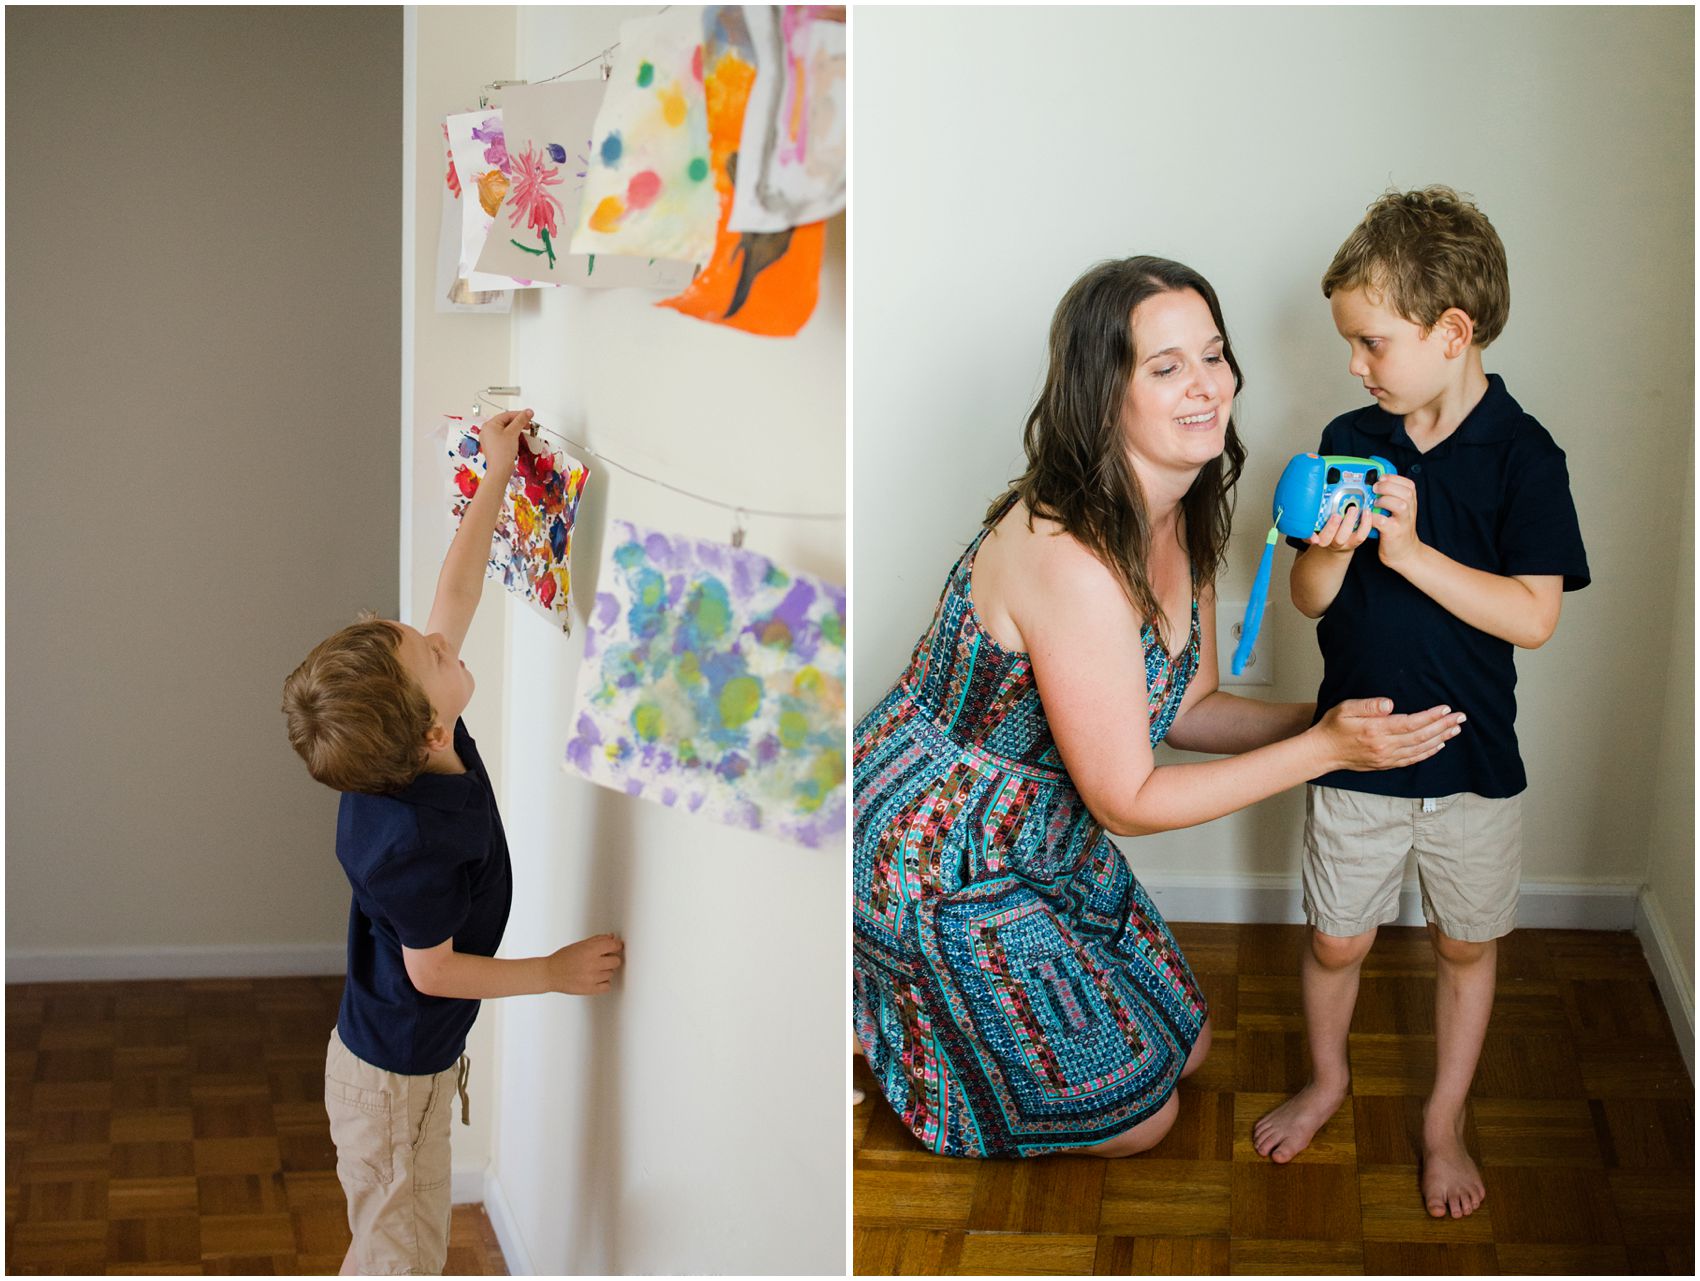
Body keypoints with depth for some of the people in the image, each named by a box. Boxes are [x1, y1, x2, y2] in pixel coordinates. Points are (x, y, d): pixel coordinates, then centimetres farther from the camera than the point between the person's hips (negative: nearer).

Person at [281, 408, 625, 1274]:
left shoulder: (411, 745, -13)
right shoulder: (411, 842, -36)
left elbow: (456, 592, -3)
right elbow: (433, 970, -23)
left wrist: (497, 474, -1)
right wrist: (556, 972, -11)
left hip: (402, 1052, 8)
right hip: (395, 1074, -8)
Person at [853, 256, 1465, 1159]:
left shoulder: (1178, 518, -4)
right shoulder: (1072, 561, -34)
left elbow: (1183, 708, 6)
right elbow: (1128, 800, -26)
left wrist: (1326, 715, -11)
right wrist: (1325, 748, -26)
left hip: (1042, 838, 9)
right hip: (931, 857, -9)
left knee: (1182, 1049, 22)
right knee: (1134, 1118, 6)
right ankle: (875, 1032, 17)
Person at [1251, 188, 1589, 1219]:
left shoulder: (1523, 457, -13)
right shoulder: (1350, 443, -2)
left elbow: (1533, 617, -19)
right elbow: (1310, 600, 1)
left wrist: (1409, 550, -26)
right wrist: (1331, 550, -21)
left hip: (1472, 758, -2)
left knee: (1466, 948, 14)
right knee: (1337, 941, 14)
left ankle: (1445, 1125, 33)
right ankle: (1328, 1080, 40)